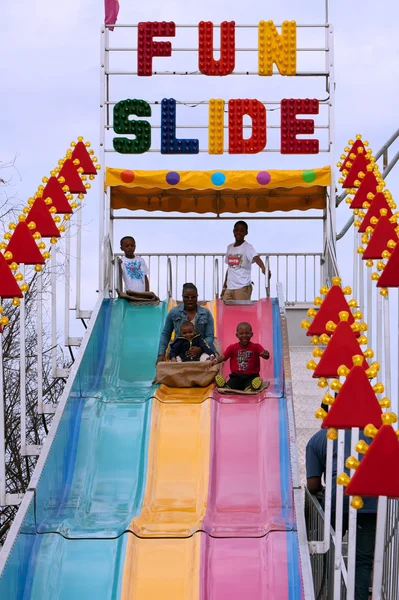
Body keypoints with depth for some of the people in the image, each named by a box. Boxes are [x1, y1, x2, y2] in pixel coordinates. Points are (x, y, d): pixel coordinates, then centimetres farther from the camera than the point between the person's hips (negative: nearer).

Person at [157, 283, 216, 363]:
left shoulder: (206, 313, 6)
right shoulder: (174, 312, 7)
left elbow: (210, 336, 2)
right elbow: (165, 334, 14)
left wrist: (200, 349, -18)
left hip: (201, 353, 0)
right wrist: (161, 354, 2)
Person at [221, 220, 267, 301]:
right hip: (229, 288, 6)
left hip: (243, 288, -6)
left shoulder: (247, 247, -5)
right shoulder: (229, 247, 14)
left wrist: (263, 268, -46)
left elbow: (256, 258, -25)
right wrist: (224, 287, 19)